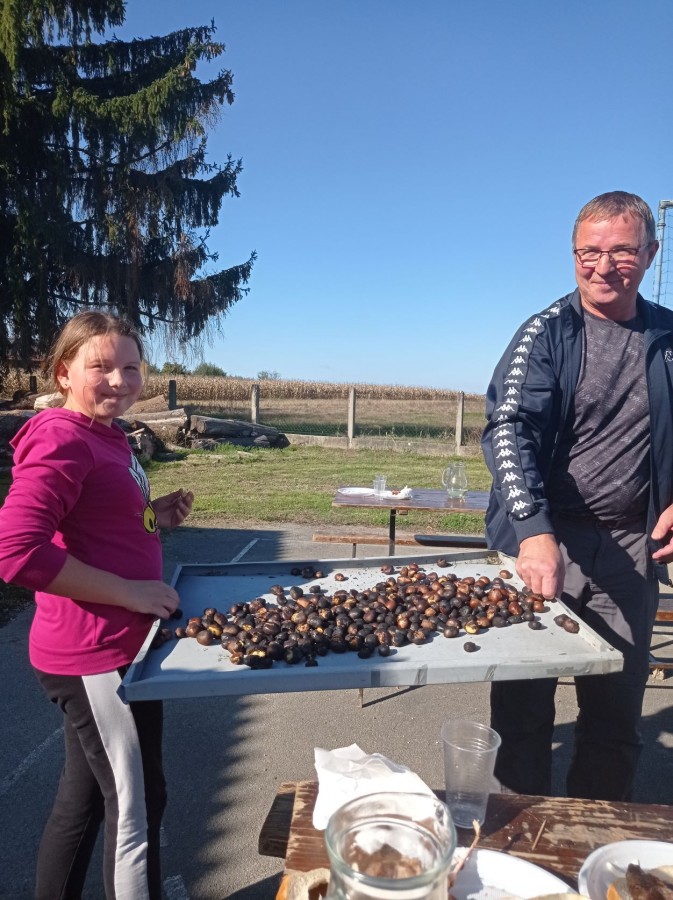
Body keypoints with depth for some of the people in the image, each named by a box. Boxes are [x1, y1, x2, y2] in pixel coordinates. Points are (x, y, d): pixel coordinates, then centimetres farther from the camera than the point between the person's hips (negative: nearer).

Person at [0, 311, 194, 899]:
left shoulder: (108, 437, 11)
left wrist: (155, 518, 5)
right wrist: (130, 591, -23)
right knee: (138, 807, 8)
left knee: (83, 795, 24)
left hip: (111, 646, 9)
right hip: (98, 655, -9)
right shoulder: (62, 441, -19)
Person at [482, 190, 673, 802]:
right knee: (523, 704, 7)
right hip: (541, 540, -3)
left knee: (617, 711, 12)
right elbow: (507, 429, -18)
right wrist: (534, 532, -31)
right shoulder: (546, 335, -4)